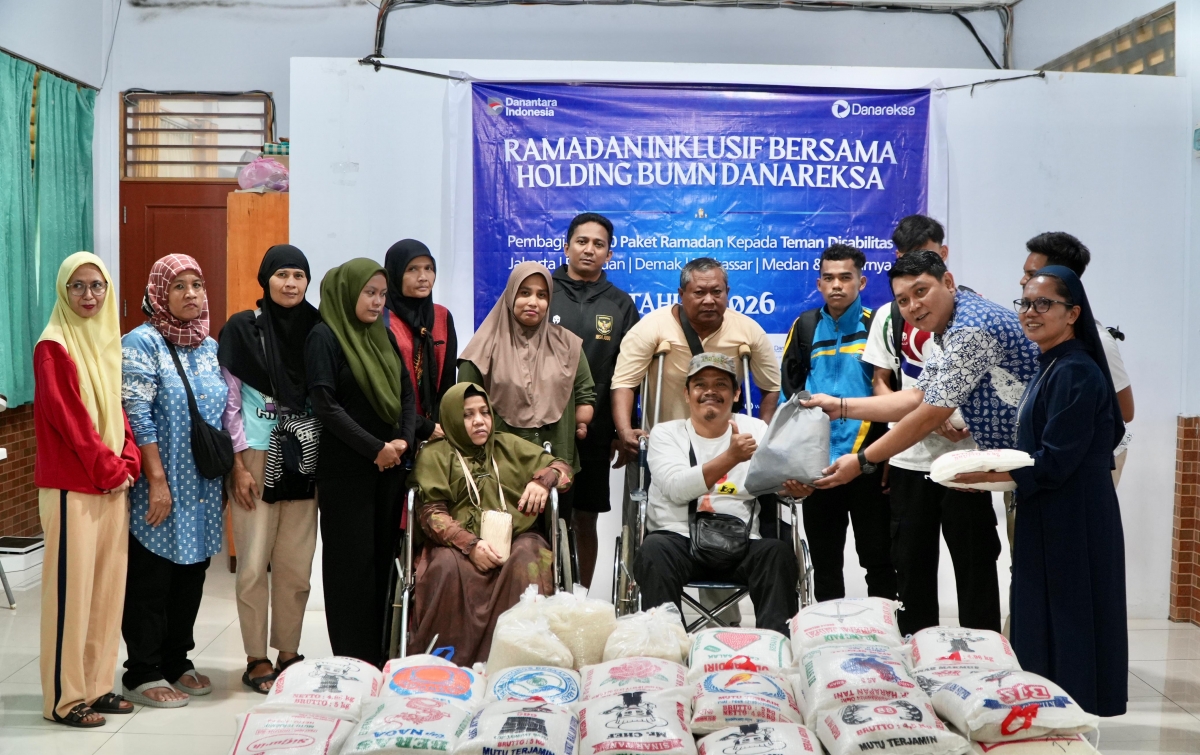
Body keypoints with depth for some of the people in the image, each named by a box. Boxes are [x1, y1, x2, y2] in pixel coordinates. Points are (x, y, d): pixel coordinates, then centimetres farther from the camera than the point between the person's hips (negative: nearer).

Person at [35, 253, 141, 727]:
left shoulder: (107, 342, 13)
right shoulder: (53, 346, -9)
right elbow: (67, 418, -15)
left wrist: (128, 462, -1)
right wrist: (109, 470, -12)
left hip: (113, 483, 7)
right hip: (71, 486, -7)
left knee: (107, 585, 10)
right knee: (71, 586, -3)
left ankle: (97, 685, 19)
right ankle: (64, 697, 6)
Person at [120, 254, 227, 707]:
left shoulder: (210, 348, 12)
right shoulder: (142, 343, -9)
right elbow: (137, 417, -15)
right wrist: (157, 480, -19)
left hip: (202, 488, 7)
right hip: (160, 489, -6)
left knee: (191, 577, 13)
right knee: (150, 580, 2)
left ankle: (176, 662, 25)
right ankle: (142, 673, 13)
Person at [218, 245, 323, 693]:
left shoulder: (317, 330, 5)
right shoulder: (242, 329, -2)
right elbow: (229, 403, -2)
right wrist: (239, 465, -8)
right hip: (256, 458, -2)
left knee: (296, 563, 6)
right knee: (254, 563, 0)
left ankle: (288, 653, 19)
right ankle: (256, 659, 12)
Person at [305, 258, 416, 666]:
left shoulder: (384, 335, 13)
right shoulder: (324, 337, -7)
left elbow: (406, 392, 13)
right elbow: (325, 404, -13)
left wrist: (404, 440, -4)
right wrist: (375, 448, -14)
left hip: (390, 464, 6)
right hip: (346, 467, -6)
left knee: (384, 555, 7)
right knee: (352, 559, -1)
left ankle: (378, 654, 14)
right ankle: (352, 659, 7)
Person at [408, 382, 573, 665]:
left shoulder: (508, 445, 23)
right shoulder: (434, 455, 14)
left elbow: (561, 467, 25)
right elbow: (431, 512, 1)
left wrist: (543, 480, -1)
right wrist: (470, 544, -17)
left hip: (513, 538, 2)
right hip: (458, 543, -2)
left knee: (527, 561, -33)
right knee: (448, 567, -36)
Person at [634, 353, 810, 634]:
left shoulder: (755, 428, 15)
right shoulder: (665, 432, 8)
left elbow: (778, 475, -1)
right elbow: (677, 488, -11)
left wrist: (795, 487, -26)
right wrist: (731, 457, -24)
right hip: (678, 539, -1)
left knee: (779, 552, -27)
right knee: (654, 550, -32)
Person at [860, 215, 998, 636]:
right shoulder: (889, 316, 7)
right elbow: (882, 386, 8)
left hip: (965, 456, -2)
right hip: (910, 460, 2)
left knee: (975, 560, 2)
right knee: (911, 564, 9)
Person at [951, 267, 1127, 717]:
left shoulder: (1076, 373, -17)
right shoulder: (1050, 368, 13)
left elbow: (1053, 463, -20)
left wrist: (984, 473, -16)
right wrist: (990, 464, 7)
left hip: (1072, 523, -10)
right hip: (1046, 518, 10)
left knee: (1063, 621, -1)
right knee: (1039, 621, 13)